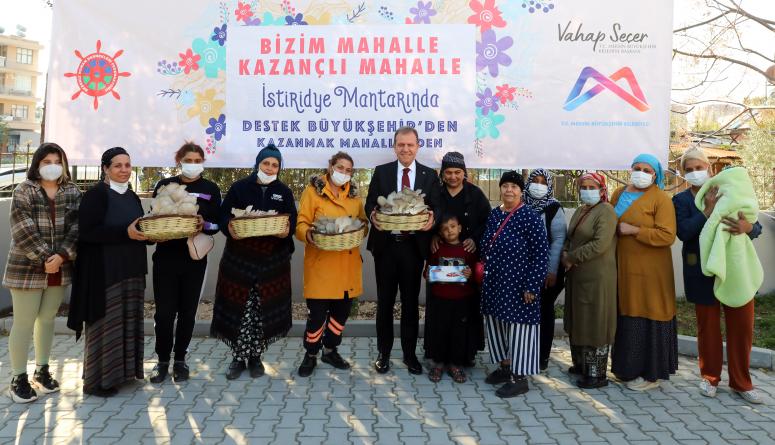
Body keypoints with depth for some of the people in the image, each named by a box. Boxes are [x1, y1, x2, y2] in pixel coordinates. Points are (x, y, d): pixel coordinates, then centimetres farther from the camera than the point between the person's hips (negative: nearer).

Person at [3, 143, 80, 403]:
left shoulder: (72, 193, 6)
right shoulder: (23, 191, -3)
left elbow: (76, 228, -2)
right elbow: (24, 231, -11)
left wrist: (61, 256, -15)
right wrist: (44, 259, -16)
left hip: (60, 268, 3)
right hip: (27, 268, -3)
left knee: (47, 319, 13)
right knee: (24, 322, 1)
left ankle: (42, 370, 26)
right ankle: (19, 378, 12)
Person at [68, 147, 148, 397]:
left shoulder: (132, 196, 13)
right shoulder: (96, 194, -10)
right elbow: (87, 231, -19)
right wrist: (125, 232, -24)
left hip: (130, 269, 8)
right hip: (104, 270, -8)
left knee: (127, 320, 13)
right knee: (106, 322, -2)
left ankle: (122, 370, 26)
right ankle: (98, 379, 10)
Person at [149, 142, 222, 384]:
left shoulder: (211, 189, 5)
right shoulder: (164, 185, 6)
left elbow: (217, 223, 2)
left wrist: (204, 224, -19)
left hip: (195, 258, 0)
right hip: (166, 257, 0)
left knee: (187, 311, 7)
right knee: (164, 311, -1)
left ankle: (180, 360, 21)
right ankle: (162, 360, 15)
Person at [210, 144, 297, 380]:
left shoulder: (283, 192, 9)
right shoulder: (239, 187, 3)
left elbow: (292, 218, 8)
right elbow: (224, 215, 2)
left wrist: (287, 230, -15)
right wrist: (229, 228, -19)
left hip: (272, 259, 2)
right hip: (240, 256, -1)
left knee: (265, 308, 4)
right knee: (238, 306, -1)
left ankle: (255, 356, 20)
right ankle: (239, 357, 16)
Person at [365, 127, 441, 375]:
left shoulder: (430, 175, 5)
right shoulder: (381, 172, 5)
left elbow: (436, 208, 1)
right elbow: (370, 204, 1)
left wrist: (432, 219, -22)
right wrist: (373, 216, -21)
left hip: (414, 246, 0)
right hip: (386, 245, 0)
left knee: (411, 302, 10)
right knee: (385, 301, 10)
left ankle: (410, 354, 24)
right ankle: (383, 353, 24)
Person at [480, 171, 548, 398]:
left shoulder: (529, 217, -12)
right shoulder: (494, 214, 7)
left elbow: (541, 253, -14)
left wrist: (533, 285, -17)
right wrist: (484, 273, 14)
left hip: (518, 284, -7)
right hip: (494, 281, 7)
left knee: (518, 326, 2)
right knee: (496, 323, 15)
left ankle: (519, 377, 15)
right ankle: (504, 366, 33)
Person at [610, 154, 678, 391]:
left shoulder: (660, 199, -7)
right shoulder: (619, 193, 12)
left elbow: (667, 236, -16)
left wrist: (634, 230, -17)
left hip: (648, 271, -6)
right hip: (622, 267, 6)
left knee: (646, 318, 0)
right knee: (625, 317, 10)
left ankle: (650, 373, 13)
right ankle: (627, 367, 23)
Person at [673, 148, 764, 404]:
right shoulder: (682, 200, 1)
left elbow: (757, 227, 0)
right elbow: (683, 231, -15)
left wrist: (747, 227, -23)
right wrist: (707, 211, -24)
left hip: (736, 269, 2)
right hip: (704, 273, -1)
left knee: (742, 326, 6)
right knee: (708, 327, 9)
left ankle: (741, 382, 22)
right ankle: (710, 377, 26)